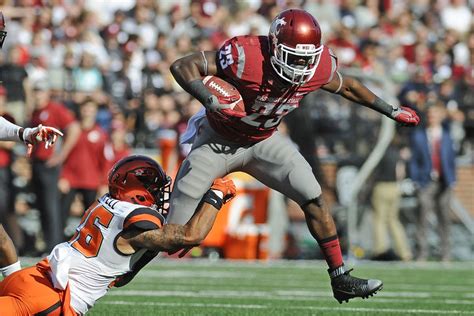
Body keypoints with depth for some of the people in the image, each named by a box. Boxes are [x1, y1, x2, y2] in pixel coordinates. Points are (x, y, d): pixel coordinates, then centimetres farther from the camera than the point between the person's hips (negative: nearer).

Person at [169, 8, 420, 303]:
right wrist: (211, 101, -48)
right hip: (219, 141, -4)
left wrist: (392, 111, 13)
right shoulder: (247, 56, -35)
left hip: (264, 140, 4)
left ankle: (340, 278, 3)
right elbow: (183, 66, -32)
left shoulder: (320, 66, -17)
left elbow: (347, 86, 6)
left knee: (314, 199, -7)